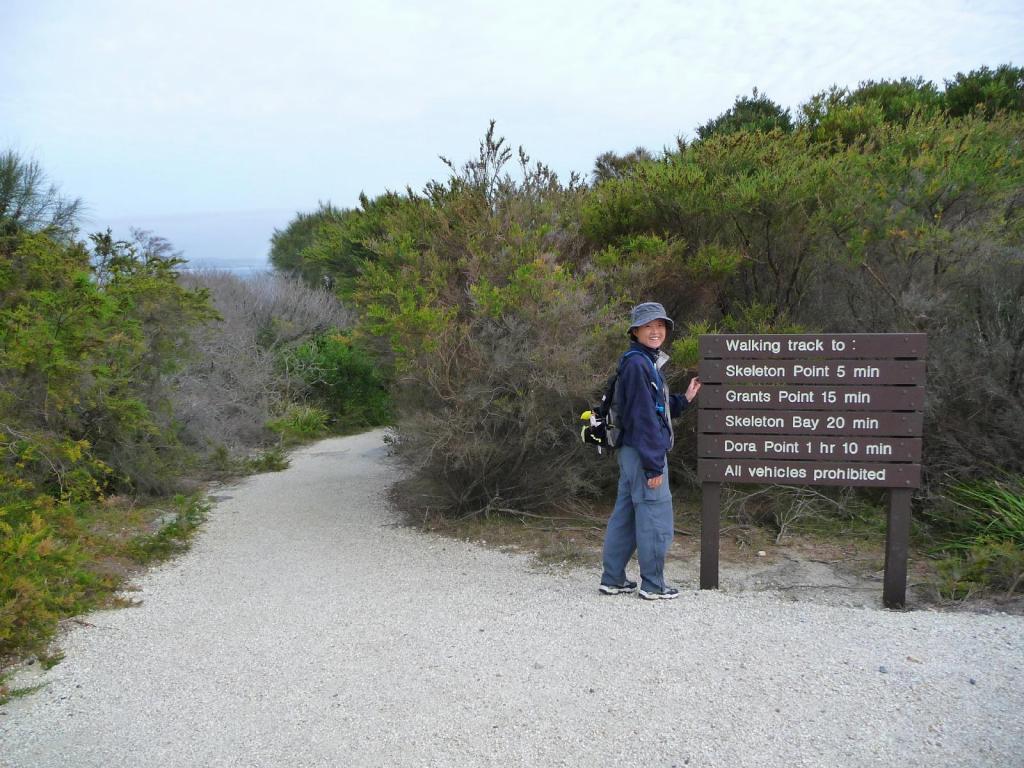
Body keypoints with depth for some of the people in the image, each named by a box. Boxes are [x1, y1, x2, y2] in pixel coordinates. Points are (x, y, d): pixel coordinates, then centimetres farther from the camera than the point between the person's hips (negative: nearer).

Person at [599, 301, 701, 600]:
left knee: (625, 515, 14)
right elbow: (641, 416, -19)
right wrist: (653, 465, -19)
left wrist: (684, 399, 12)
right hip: (642, 453, -10)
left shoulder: (648, 362, 16)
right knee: (655, 518, -2)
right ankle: (653, 585, 8)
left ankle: (613, 579, 22)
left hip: (633, 453, 10)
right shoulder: (637, 364, -15)